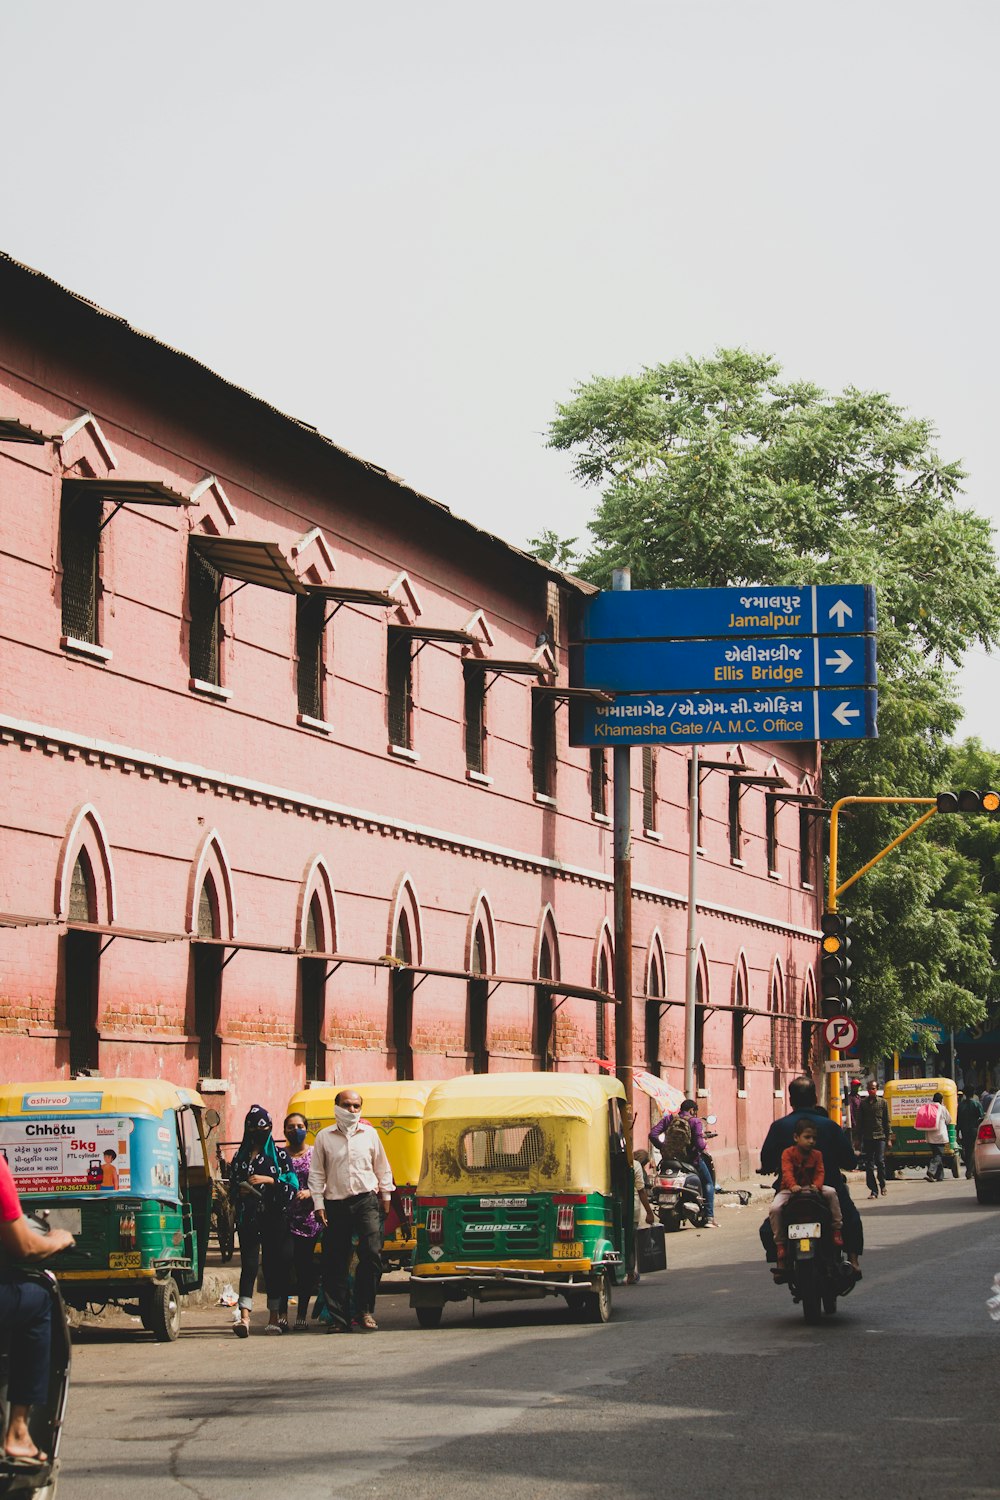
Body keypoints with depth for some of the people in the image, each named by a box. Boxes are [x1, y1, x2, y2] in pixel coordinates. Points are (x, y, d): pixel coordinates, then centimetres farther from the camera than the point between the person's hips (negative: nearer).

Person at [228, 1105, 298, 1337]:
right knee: (249, 1264, -9)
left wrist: (268, 1180, -13)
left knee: (273, 1265, 4)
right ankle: (244, 1316, -19)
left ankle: (276, 1316, 14)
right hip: (248, 1219, 1)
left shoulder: (279, 1155, 5)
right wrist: (240, 1190, -3)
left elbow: (292, 1186, -1)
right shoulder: (240, 1157, 12)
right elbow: (232, 1185, 18)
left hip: (274, 1218, -1)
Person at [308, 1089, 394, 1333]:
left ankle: (365, 1310, -4)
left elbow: (382, 1168, 17)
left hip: (366, 1200, 0)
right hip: (336, 1205, 0)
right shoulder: (324, 1137, 6)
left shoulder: (370, 1134, 9)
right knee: (335, 1264, -1)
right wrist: (319, 1205, 1)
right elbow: (316, 1174, 7)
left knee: (372, 1254, -16)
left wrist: (386, 1196, 14)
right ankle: (338, 1317, 5)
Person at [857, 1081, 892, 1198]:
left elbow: (886, 1121, 8)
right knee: (869, 1164, 0)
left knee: (880, 1161, -9)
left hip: (880, 1137, -2)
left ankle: (882, 1184, 12)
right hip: (867, 1138, 2)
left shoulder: (882, 1103, 7)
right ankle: (873, 1190, 4)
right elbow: (860, 1122, 12)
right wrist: (859, 1138, 6)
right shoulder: (863, 1103, 10)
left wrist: (888, 1138, 3)